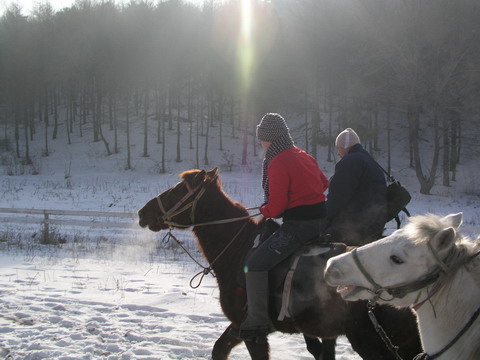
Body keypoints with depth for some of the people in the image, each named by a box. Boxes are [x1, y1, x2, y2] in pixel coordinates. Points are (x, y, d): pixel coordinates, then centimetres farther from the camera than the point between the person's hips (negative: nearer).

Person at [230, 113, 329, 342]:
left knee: (255, 264, -10)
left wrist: (265, 210, 4)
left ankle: (257, 324, -9)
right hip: (320, 220, 10)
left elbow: (276, 206, -17)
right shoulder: (305, 157, 12)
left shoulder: (278, 163, -15)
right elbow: (324, 183, 26)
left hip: (299, 225, -10)